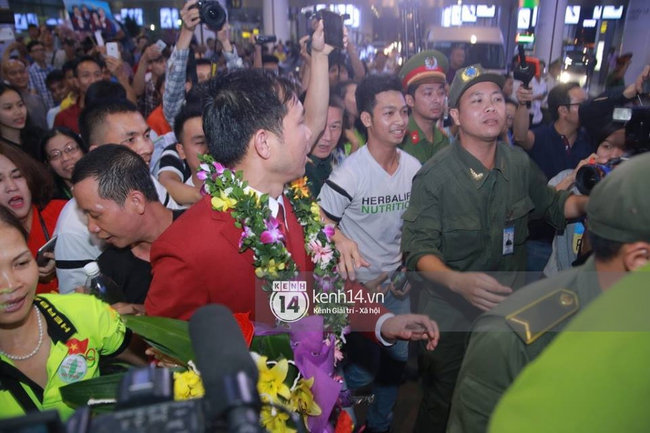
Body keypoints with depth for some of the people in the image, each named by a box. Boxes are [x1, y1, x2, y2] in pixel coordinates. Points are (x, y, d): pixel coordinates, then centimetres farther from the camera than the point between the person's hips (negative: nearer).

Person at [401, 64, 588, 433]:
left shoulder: (520, 163, -5)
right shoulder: (434, 176, -20)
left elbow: (553, 203, 13)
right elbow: (420, 249, -23)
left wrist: (588, 202, -7)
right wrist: (457, 281, -40)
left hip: (509, 306, 5)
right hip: (452, 314, -5)